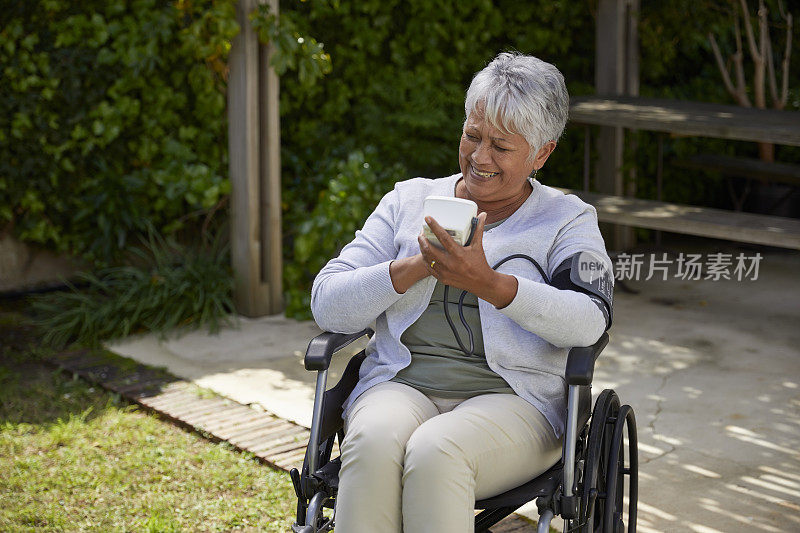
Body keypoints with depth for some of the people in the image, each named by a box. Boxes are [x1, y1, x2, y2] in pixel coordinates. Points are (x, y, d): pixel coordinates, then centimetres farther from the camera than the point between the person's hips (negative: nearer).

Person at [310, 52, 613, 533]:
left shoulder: (567, 218, 10)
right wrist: (415, 268, -10)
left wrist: (487, 284, -23)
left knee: (434, 452, -34)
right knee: (374, 442, -33)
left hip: (513, 398, -2)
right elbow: (327, 305, 7)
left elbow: (590, 322, -10)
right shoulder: (410, 199, 16)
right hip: (400, 385, 2)